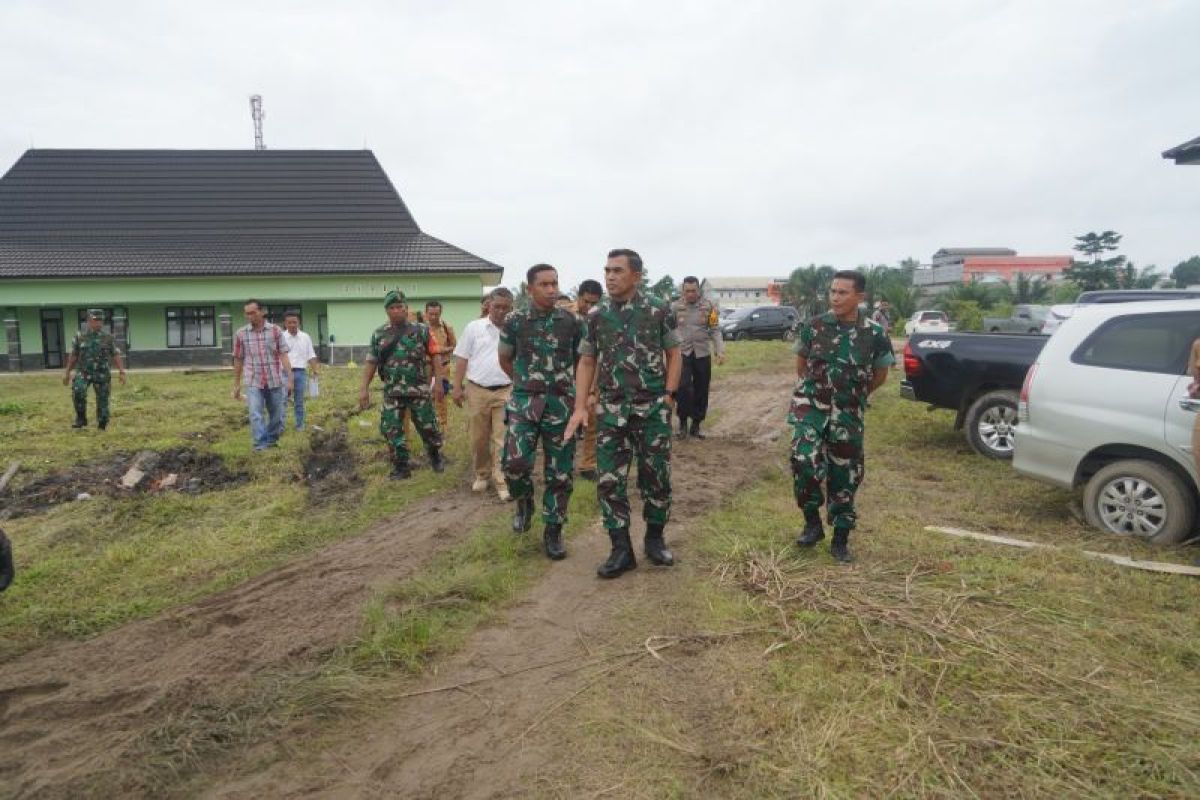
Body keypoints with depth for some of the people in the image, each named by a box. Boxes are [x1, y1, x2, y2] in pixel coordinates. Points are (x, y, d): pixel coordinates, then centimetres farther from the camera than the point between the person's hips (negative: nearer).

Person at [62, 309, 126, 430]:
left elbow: (116, 356, 1)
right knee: (78, 391, -24)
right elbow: (73, 356, 10)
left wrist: (122, 372, -7)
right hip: (84, 373, 0)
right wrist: (67, 372, 12)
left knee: (102, 400, 1)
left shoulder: (108, 337, 1)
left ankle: (102, 426, 15)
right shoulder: (80, 336, 3)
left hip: (102, 374, 0)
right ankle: (81, 419, -7)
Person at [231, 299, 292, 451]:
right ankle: (261, 447, -7)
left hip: (275, 381, 0)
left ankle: (271, 441, 31)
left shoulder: (276, 330, -1)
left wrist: (289, 379, -10)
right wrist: (236, 385, 11)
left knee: (277, 416, 10)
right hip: (253, 382, 0)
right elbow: (238, 360, 9)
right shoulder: (240, 334, 2)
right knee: (256, 416, -10)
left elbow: (283, 356, -3)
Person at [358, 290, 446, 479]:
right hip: (392, 392, 2)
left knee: (428, 427, 6)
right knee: (391, 429, 3)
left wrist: (438, 382, -7)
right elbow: (371, 362, 7)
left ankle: (436, 456, 30)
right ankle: (401, 466, 15)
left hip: (419, 389, -2)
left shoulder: (421, 330, -2)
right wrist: (364, 388, 1)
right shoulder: (379, 334, 5)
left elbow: (434, 356, -1)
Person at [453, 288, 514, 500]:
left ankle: (502, 482, 2)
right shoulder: (474, 327, 4)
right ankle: (482, 475, 28)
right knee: (478, 438, 10)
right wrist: (457, 387, -1)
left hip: (505, 392, -1)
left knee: (502, 440, -3)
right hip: (476, 391, 1)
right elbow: (462, 359, 4)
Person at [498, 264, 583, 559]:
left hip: (561, 405, 1)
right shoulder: (515, 321, 0)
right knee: (514, 462, -14)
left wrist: (562, 385, 12)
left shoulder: (572, 321, 1)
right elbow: (504, 360, 14)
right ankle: (524, 502, 19)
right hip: (524, 403, -1)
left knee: (560, 472, 3)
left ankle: (553, 530, 19)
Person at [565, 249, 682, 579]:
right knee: (610, 480, 0)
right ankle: (621, 550, 11)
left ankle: (655, 539, 26)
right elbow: (587, 362, 9)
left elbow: (673, 354, 5)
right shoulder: (596, 316, 5)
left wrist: (669, 395, -5)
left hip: (653, 408, -2)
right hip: (611, 410, 2)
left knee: (656, 477, 6)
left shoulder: (659, 310, -2)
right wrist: (580, 407, 1)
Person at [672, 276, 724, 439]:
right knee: (683, 386, -17)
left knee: (701, 391, 7)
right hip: (682, 353, -1)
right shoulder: (676, 306, -1)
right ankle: (683, 422, -1)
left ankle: (696, 425, 19)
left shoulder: (709, 306, -1)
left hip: (702, 354, 1)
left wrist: (720, 350, -9)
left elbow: (715, 330, 0)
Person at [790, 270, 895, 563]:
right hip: (810, 406, 0)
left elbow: (880, 374, 9)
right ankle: (813, 522, 1)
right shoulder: (814, 326, -4)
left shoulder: (874, 334, -7)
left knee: (844, 475, 7)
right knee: (805, 461, -20)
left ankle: (840, 539, 22)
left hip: (847, 414, 0)